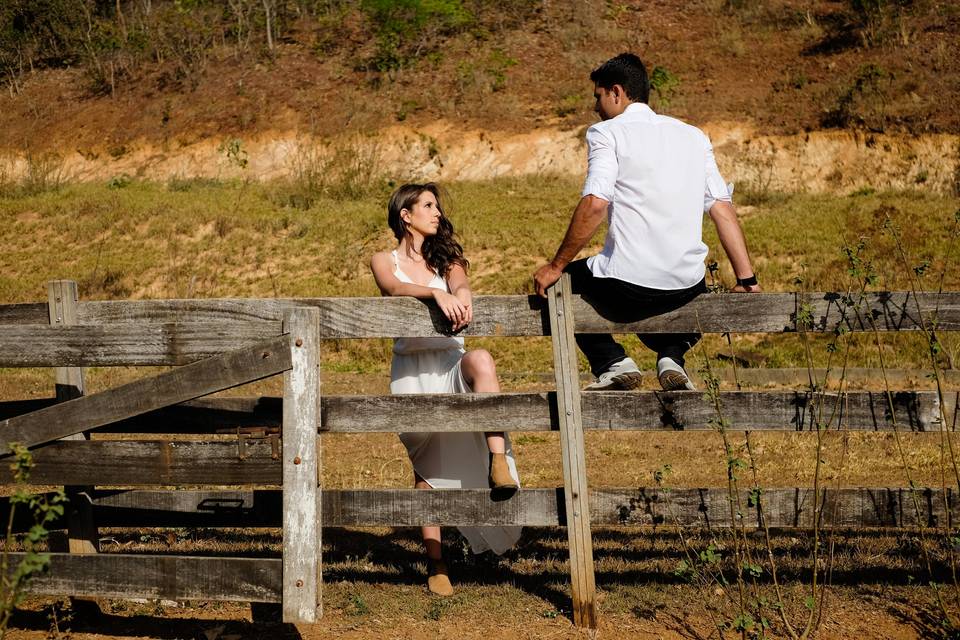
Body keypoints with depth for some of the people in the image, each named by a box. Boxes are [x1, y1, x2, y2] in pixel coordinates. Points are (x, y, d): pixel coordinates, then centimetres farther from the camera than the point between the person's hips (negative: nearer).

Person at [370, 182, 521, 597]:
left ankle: (498, 462, -37)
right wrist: (437, 294, -34)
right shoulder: (385, 261, 9)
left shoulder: (445, 257, 18)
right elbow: (395, 289, -14)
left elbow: (459, 282, -5)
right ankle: (435, 563, 5)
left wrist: (461, 296, -30)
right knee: (426, 467, -3)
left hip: (451, 364, 1)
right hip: (412, 370, -1)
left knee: (481, 360, -34)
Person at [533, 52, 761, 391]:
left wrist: (556, 267, -6)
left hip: (627, 286, -4)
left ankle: (611, 361, 8)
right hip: (687, 287, 5)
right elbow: (723, 209, 10)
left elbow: (595, 205, -14)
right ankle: (672, 355, 13)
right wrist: (747, 280, 12)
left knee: (555, 283, 25)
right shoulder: (694, 136, 15)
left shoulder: (606, 133, -1)